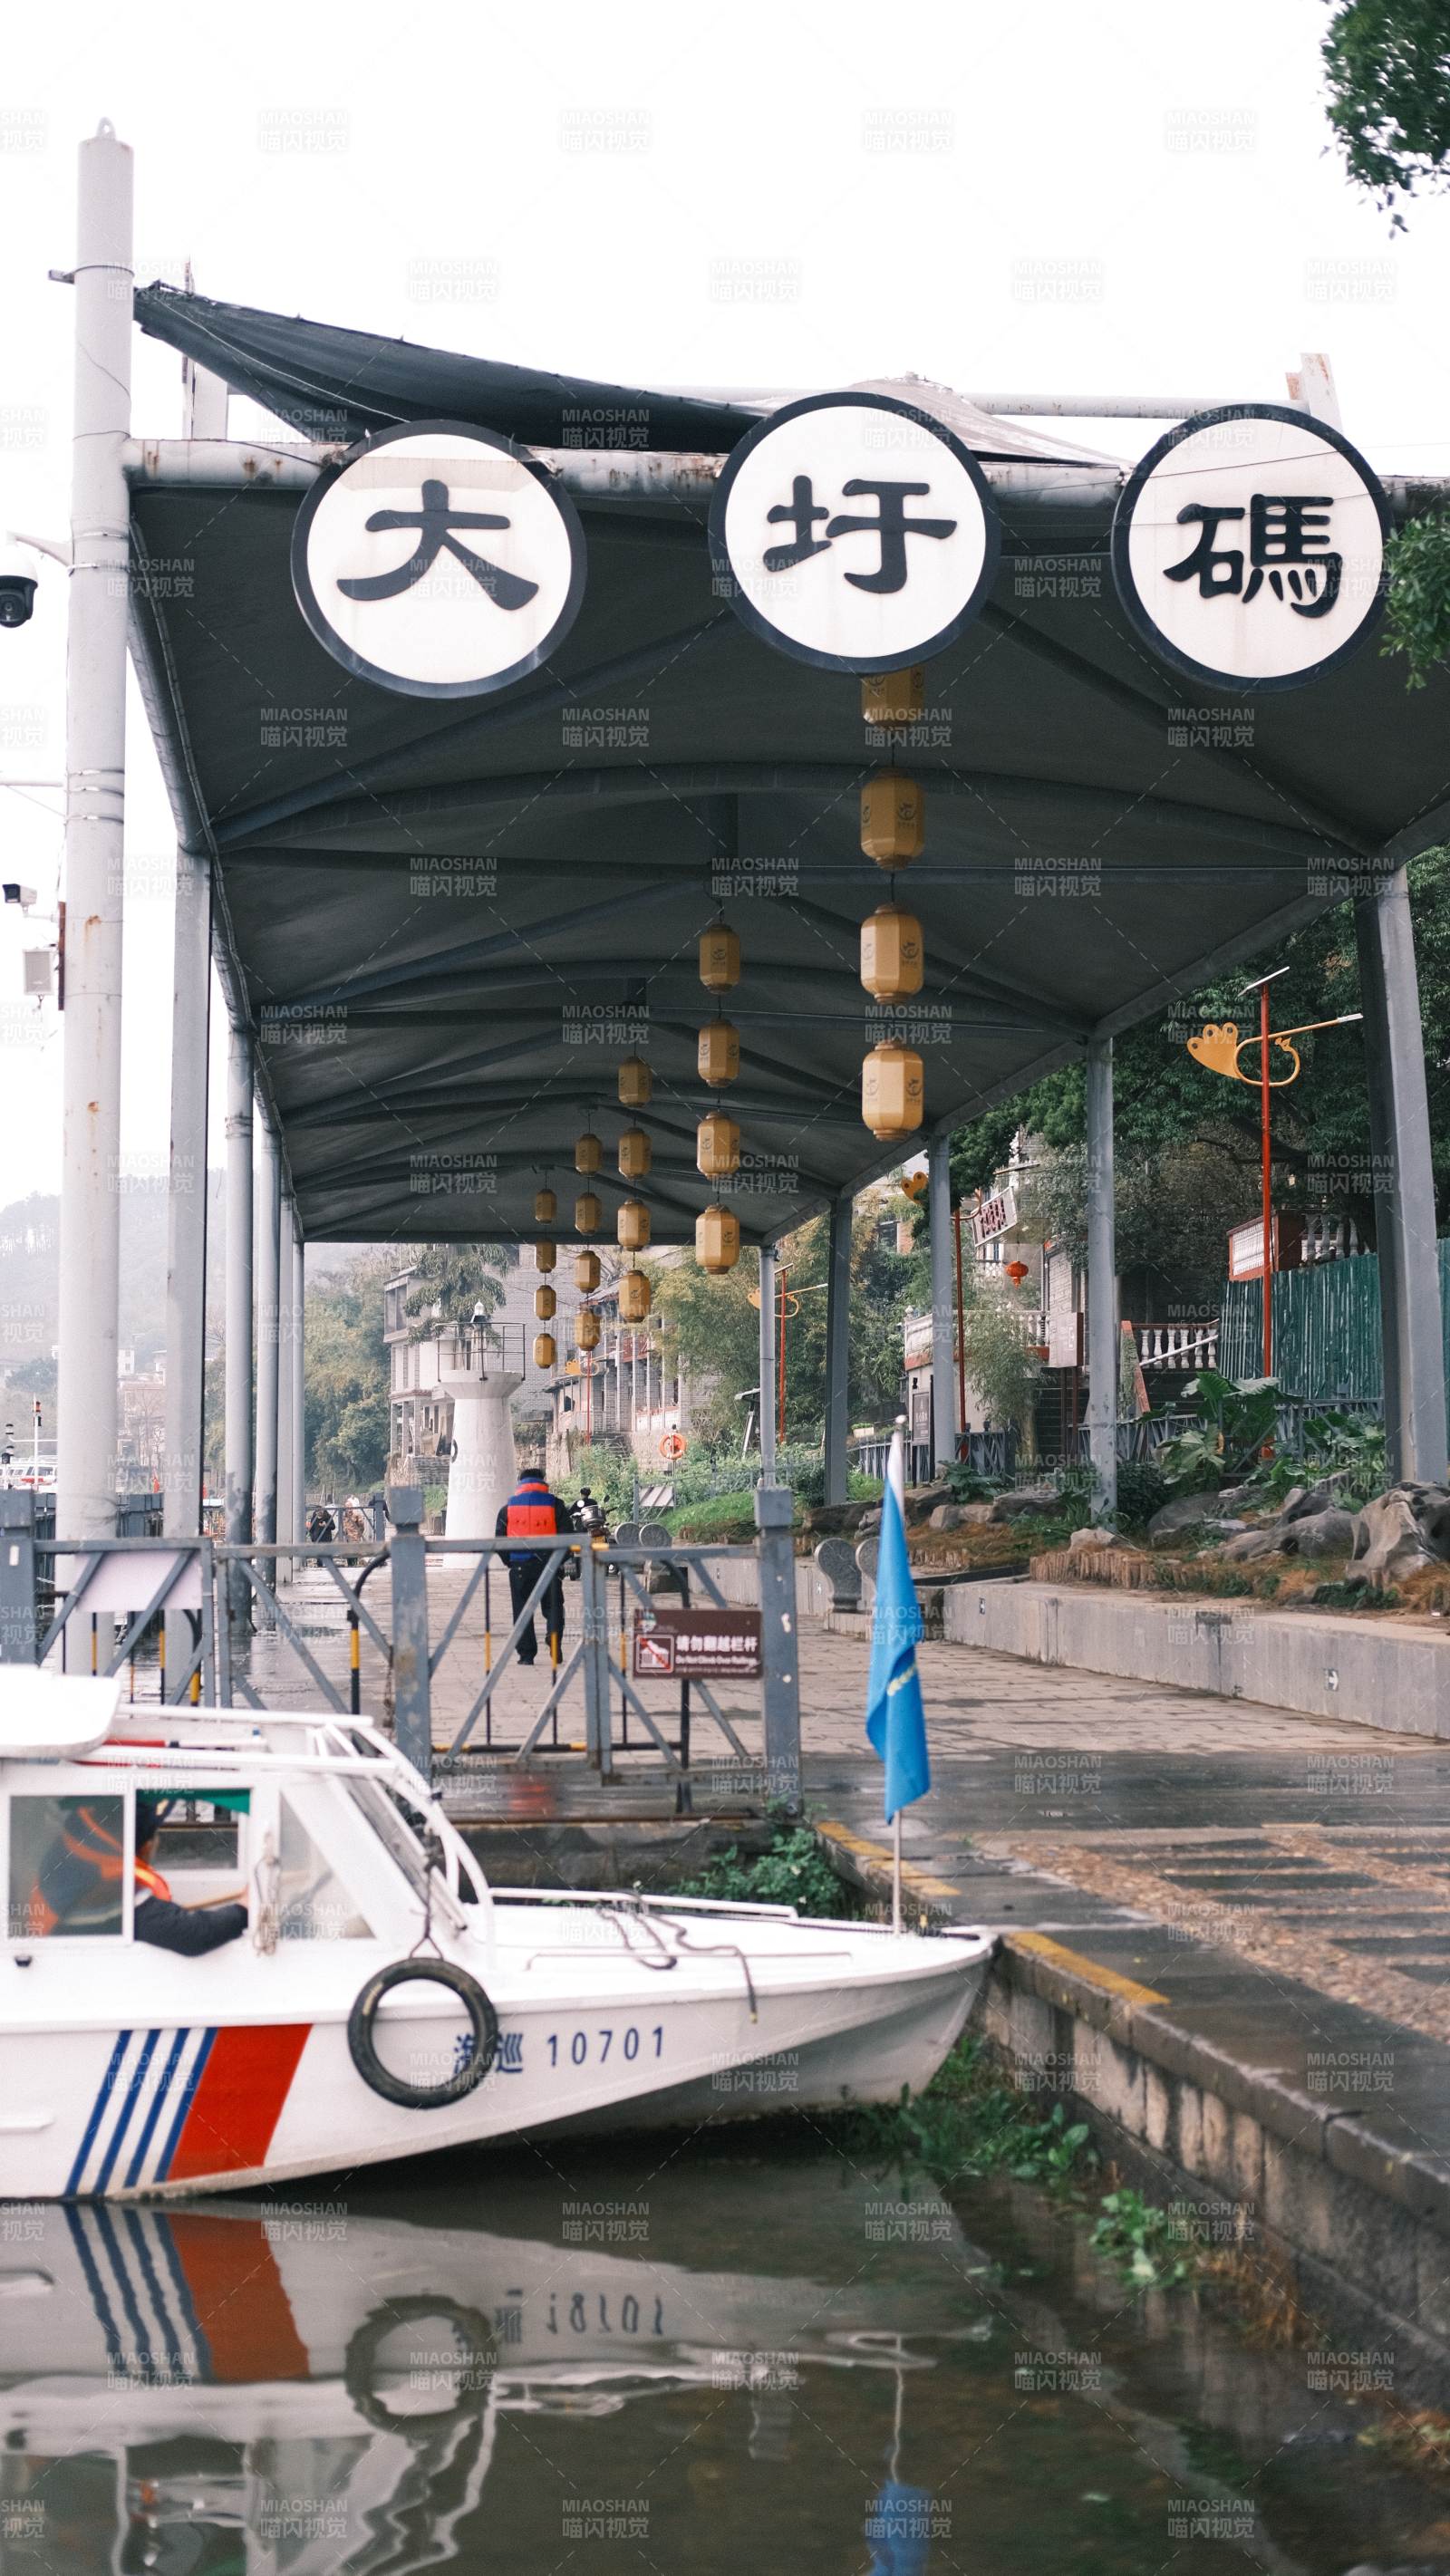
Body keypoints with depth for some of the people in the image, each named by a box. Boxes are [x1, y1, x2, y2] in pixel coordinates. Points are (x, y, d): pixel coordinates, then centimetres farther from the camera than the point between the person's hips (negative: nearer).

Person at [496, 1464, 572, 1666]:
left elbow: (499, 1540, 6)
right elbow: (567, 1535, 0)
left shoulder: (508, 1507, 7)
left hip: (519, 1566, 1)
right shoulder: (555, 1505, 3)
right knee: (553, 1607, 10)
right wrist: (559, 1561, 9)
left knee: (522, 1611, 8)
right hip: (548, 1565, -1)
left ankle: (526, 1654, 5)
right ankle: (554, 1641, -12)